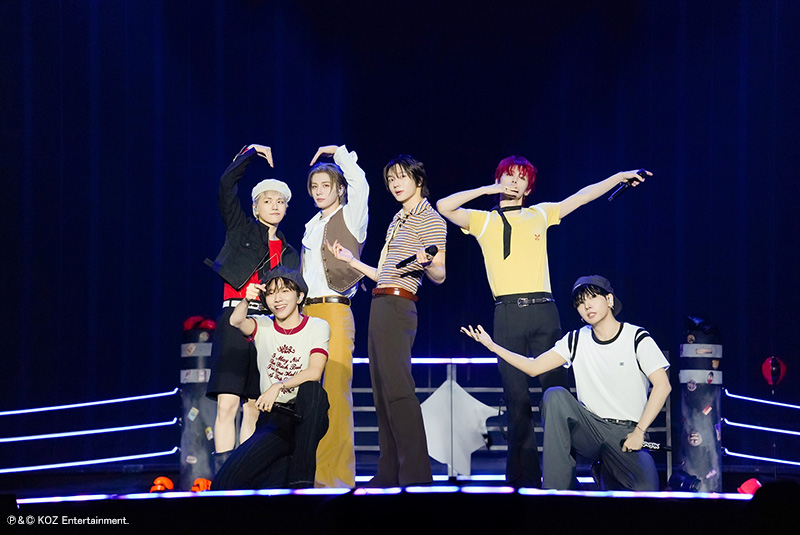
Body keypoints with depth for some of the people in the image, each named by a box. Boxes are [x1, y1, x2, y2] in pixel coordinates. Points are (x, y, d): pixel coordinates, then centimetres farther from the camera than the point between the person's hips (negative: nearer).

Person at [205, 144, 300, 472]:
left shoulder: (290, 254, 21)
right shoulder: (241, 229, 12)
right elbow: (226, 187, 0)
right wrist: (250, 152, 4)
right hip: (236, 319, -3)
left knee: (254, 407, 2)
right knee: (227, 404, -13)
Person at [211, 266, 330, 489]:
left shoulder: (317, 327, 3)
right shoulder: (263, 326, 8)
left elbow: (314, 372, -13)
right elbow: (236, 322, -16)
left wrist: (278, 387, -25)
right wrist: (246, 300, -36)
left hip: (307, 418, -1)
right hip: (273, 416, 1)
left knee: (312, 389, -38)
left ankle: (302, 477, -27)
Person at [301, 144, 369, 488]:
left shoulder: (349, 218, 1)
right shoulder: (311, 226, 20)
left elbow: (359, 183, -15)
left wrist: (337, 152, -2)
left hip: (335, 310, -6)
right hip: (306, 312, 7)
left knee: (336, 392, -11)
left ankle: (338, 473, -11)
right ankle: (311, 472, 8)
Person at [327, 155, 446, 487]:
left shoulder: (430, 219, -2)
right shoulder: (398, 221, 23)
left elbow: (439, 276, -9)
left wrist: (427, 263, -29)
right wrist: (352, 261, 25)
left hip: (398, 307, -9)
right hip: (380, 307, 9)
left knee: (398, 389, -16)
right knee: (382, 392, 7)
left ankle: (416, 475, -19)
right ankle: (389, 474, 9)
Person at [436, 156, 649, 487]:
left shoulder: (540, 214, 17)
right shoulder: (483, 221, 12)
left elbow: (582, 197, 17)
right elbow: (443, 207, 0)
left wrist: (620, 176, 13)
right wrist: (488, 189, 1)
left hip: (543, 311, 1)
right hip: (507, 314, -1)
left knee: (556, 390, -4)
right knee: (516, 397, -2)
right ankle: (525, 477, 1)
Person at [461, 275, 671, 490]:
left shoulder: (637, 338, -3)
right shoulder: (577, 340, 8)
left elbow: (662, 386, -9)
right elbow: (534, 367, 3)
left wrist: (639, 432, -15)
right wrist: (492, 346, -7)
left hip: (625, 433, -3)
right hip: (589, 427, 3)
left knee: (646, 493, -29)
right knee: (555, 395, -26)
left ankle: (609, 472, 9)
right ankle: (556, 488, -22)